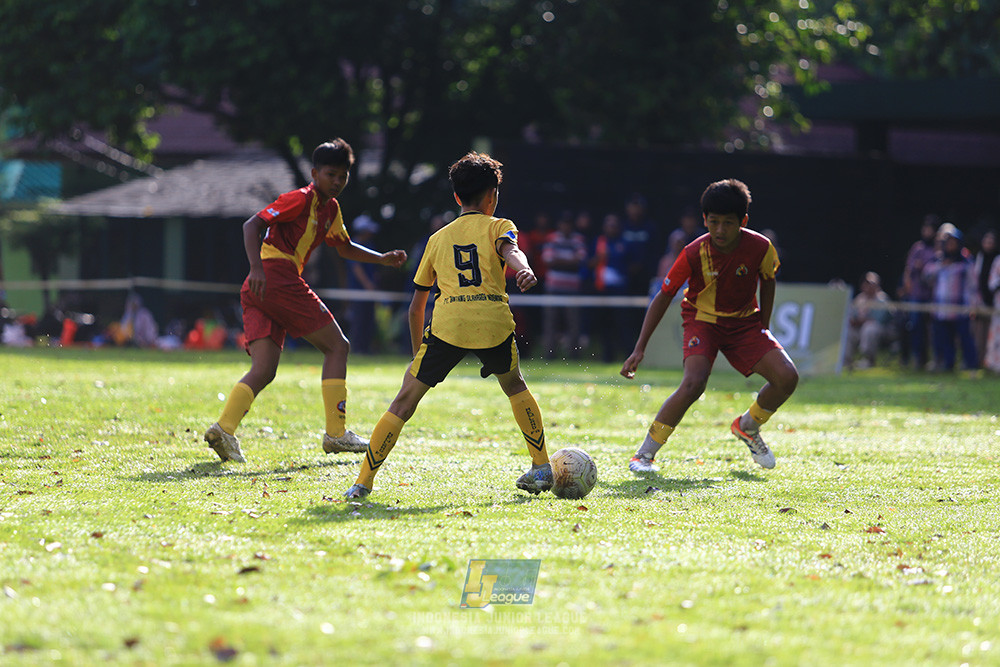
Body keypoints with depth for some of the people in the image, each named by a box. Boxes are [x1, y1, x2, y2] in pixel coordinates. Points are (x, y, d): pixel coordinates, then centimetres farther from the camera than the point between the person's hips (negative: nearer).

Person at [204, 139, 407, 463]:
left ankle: (224, 429, -18)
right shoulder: (301, 199, -5)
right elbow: (252, 225, -13)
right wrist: (256, 268, -26)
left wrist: (382, 259, 28)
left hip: (257, 291, 9)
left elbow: (345, 248, 41)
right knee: (337, 347, 0)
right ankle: (336, 433, -1)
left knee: (263, 371, -1)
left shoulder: (330, 209, 23)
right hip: (277, 276, -9)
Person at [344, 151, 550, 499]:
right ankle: (541, 467, 27)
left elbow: (416, 306, 27)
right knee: (515, 387, 27)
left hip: (447, 325, 1)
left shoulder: (438, 238, 26)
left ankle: (364, 481, 1)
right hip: (494, 321, 0)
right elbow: (510, 250, -9)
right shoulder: (498, 226, 18)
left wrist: (417, 353, 37)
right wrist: (524, 270, -30)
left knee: (405, 400, 6)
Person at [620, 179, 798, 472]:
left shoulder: (760, 248, -19)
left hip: (745, 321, 3)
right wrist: (640, 349, -15)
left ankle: (748, 427, 15)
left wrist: (763, 330, 6)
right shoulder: (694, 253, -23)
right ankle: (644, 454, -16)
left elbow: (768, 282, 4)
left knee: (787, 378, -15)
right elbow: (663, 297, -13)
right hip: (702, 319, -3)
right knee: (694, 383, -29)